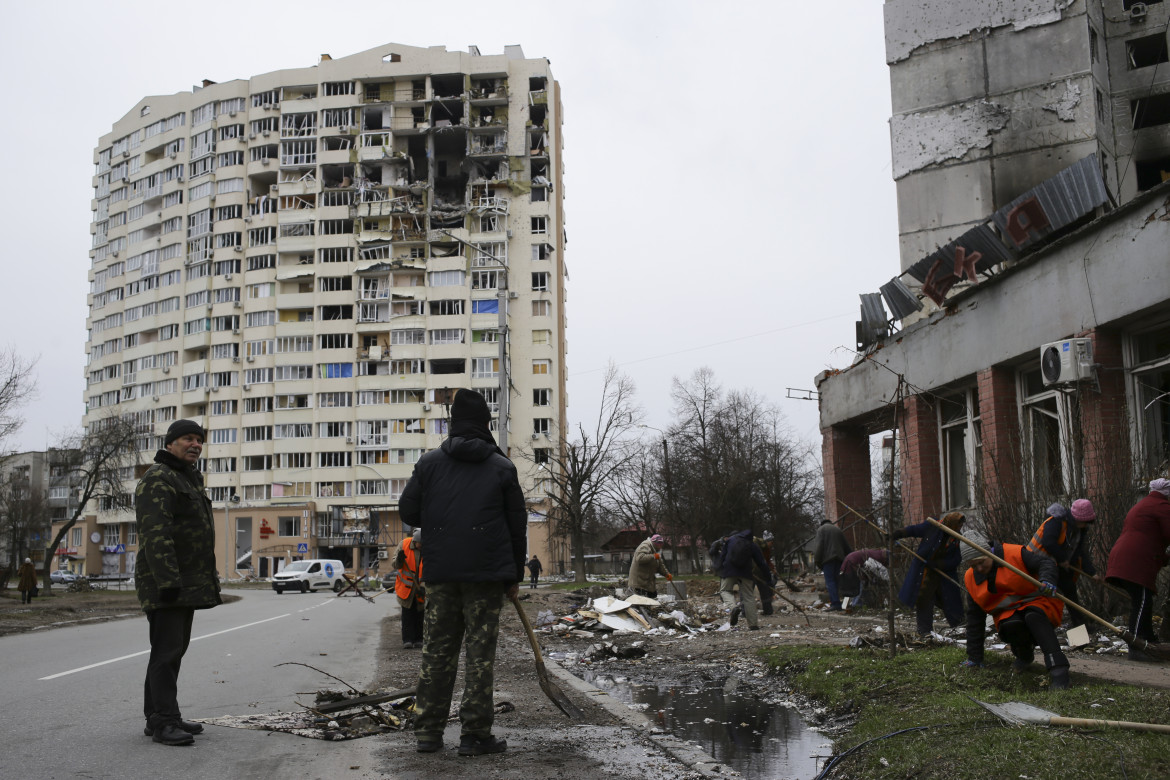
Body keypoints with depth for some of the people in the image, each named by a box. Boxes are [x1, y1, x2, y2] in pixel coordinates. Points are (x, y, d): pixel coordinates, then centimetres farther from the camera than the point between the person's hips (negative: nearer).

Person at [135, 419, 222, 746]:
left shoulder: (190, 480, 20)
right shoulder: (158, 479, -12)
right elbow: (156, 534, -22)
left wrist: (210, 578, 24)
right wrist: (168, 580, -29)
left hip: (186, 585, 10)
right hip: (165, 584, -10)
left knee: (174, 651, 13)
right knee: (167, 651, -9)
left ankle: (158, 717, 20)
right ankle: (163, 722, -6)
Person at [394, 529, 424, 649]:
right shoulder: (404, 544, -12)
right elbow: (395, 566, -6)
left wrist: (423, 587, -30)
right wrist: (399, 560, -30)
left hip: (421, 587, 0)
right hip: (405, 586, 0)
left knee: (420, 613, 4)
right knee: (407, 613, -3)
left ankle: (418, 640, 12)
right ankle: (407, 640, -3)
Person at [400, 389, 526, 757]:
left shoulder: (429, 462, 5)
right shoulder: (502, 467, 3)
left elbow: (407, 511, 5)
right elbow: (517, 525, 4)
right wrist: (515, 576, 12)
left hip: (440, 573, 2)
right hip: (486, 574, -2)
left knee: (437, 651, 9)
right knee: (480, 653, 2)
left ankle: (428, 732, 12)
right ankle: (474, 734, 2)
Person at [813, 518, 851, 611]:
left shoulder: (821, 529, 6)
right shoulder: (837, 530, 23)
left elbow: (819, 545, -7)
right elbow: (846, 546, 24)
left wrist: (817, 561, -7)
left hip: (828, 558, -6)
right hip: (839, 557, 6)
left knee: (830, 581, -9)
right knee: (835, 580, 9)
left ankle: (835, 603, -19)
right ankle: (834, 601, 4)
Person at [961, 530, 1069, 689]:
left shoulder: (1015, 554, -12)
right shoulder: (971, 579, 1)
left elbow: (1046, 562, -13)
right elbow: (974, 617, 6)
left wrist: (1047, 580, -38)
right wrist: (975, 657, 5)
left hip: (1037, 603, -3)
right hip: (1008, 614, 3)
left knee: (1034, 616, -37)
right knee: (1011, 626, -32)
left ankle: (1058, 669, -46)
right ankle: (1025, 656, 1)